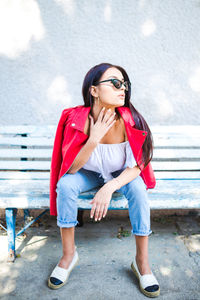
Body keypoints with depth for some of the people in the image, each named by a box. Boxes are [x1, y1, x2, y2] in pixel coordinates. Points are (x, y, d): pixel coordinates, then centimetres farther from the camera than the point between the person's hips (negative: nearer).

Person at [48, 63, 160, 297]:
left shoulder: (129, 121, -26)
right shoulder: (77, 119, -25)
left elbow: (136, 166, -21)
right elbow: (72, 168, -22)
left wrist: (109, 188, -37)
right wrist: (94, 139, -36)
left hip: (121, 175, 0)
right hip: (89, 174, 1)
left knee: (138, 188, -29)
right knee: (65, 185, -27)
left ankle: (142, 261, -10)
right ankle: (68, 254, -6)